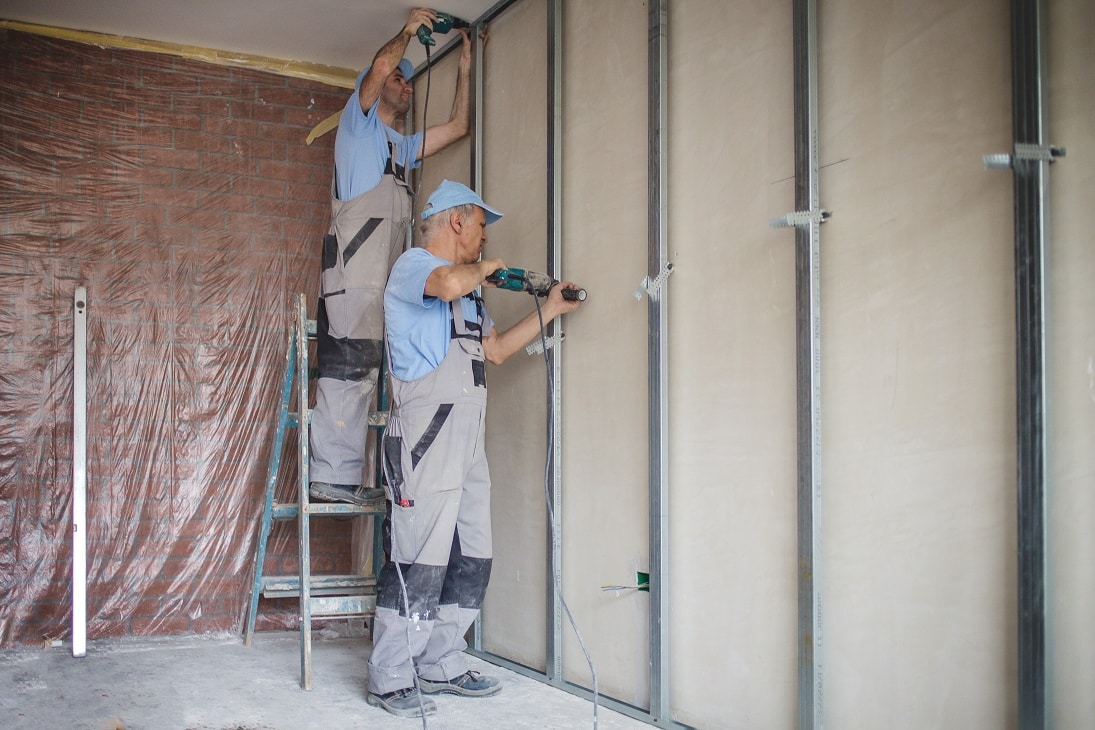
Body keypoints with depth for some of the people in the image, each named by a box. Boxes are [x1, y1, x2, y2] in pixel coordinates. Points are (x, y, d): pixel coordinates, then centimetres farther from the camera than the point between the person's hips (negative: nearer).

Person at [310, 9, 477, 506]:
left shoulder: (401, 146, 33)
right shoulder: (358, 123, 10)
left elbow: (458, 127, 32)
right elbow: (381, 64, -7)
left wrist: (465, 68, 30)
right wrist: (408, 30, 9)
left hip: (381, 275, 8)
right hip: (352, 270, -8)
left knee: (359, 374, 3)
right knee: (347, 369, -15)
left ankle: (341, 478, 3)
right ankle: (332, 475, -17)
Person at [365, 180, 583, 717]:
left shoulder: (467, 293, 26)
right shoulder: (413, 264, -3)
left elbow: (496, 349, 30)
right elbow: (449, 283, -27)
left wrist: (549, 310, 29)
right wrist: (485, 268, -6)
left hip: (467, 439, 10)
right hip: (426, 433, -9)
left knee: (471, 561, 10)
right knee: (420, 562, -9)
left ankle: (441, 667, 20)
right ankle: (389, 680, 0)